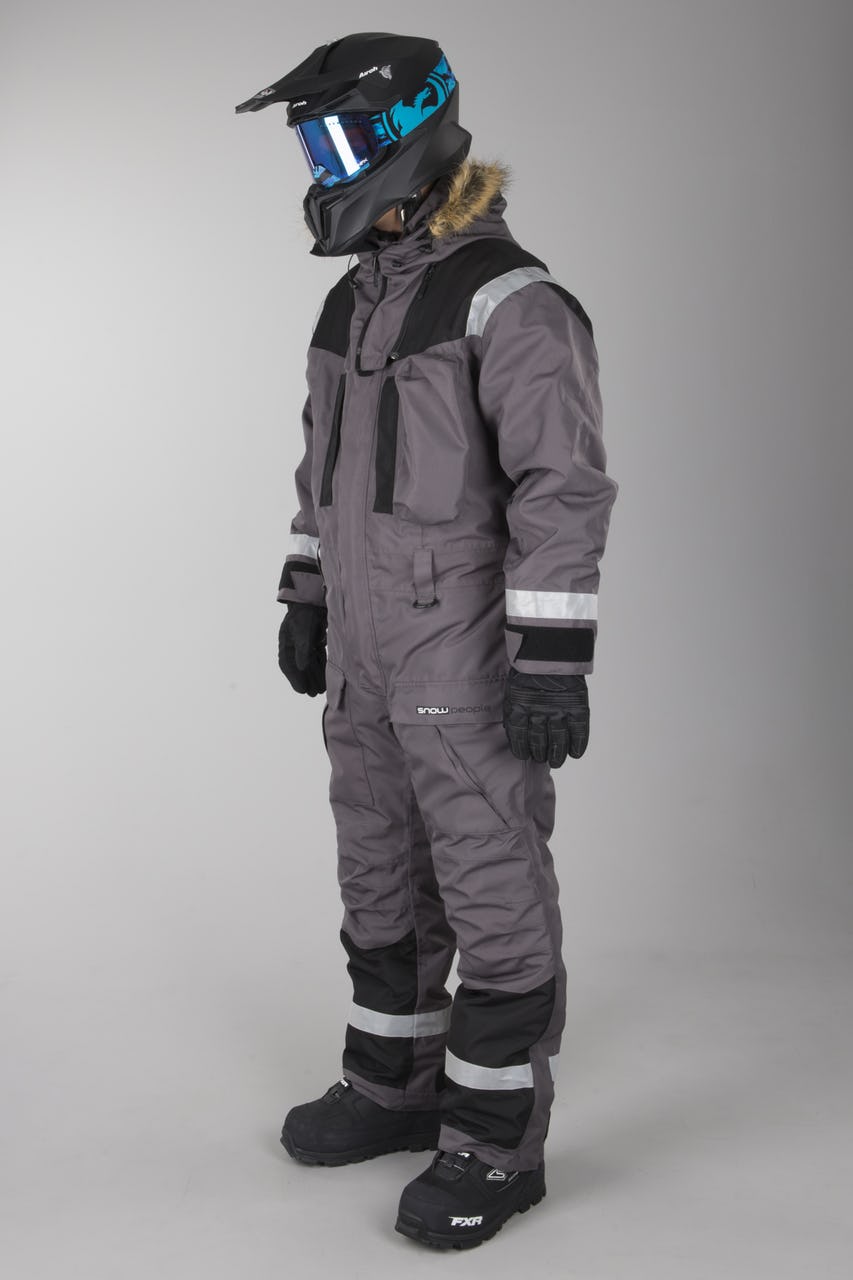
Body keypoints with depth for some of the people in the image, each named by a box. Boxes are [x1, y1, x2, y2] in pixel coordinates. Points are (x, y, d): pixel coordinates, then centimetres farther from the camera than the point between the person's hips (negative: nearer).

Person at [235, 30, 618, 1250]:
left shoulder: (514, 302, -17)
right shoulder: (361, 296, 11)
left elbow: (566, 491, -20)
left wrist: (555, 660, -23)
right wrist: (306, 602, 19)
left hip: (474, 657, -8)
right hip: (374, 651, 9)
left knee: (493, 895, 0)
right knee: (384, 876, 16)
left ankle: (497, 1144, 13)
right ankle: (398, 1088, 32)